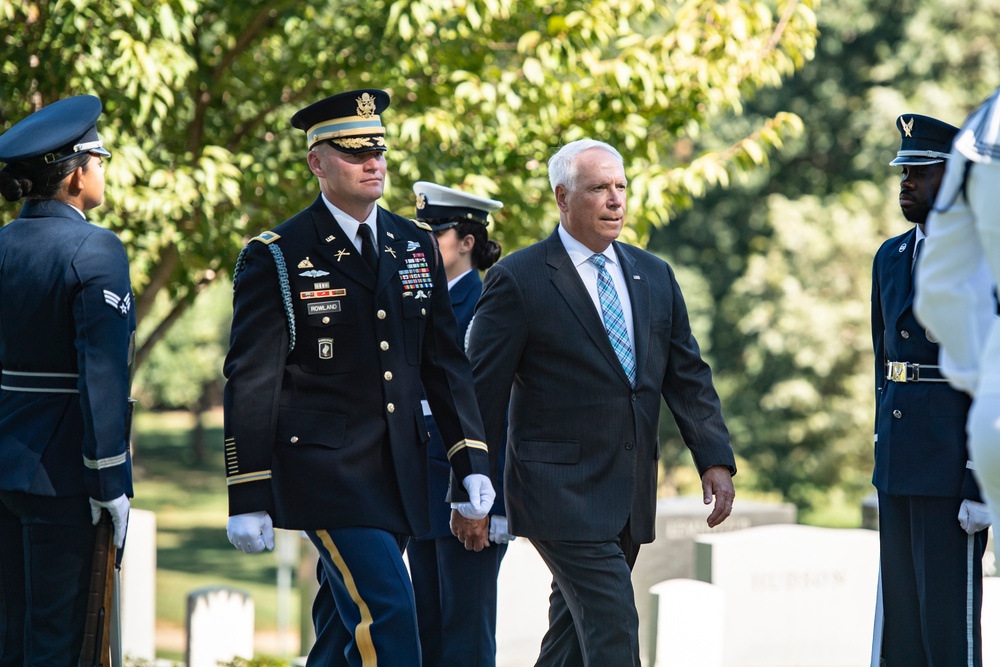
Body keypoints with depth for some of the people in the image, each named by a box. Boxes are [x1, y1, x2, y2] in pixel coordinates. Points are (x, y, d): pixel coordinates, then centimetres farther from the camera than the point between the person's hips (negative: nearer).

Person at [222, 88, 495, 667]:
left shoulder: (416, 246, 11)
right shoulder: (275, 259, -5)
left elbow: (445, 361, 14)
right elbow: (250, 384, -5)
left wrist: (471, 462, 6)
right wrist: (248, 499, -8)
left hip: (400, 475, 6)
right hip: (323, 467, -6)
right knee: (387, 616, -16)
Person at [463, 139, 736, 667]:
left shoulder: (654, 276, 12)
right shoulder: (518, 280, -6)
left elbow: (687, 376, 12)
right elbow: (482, 391, -5)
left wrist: (715, 459, 0)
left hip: (631, 496, 6)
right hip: (562, 493, -6)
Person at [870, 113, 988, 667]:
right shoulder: (891, 257, 15)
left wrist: (982, 486, -17)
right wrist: (882, 456, 17)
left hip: (952, 469, -8)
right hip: (898, 468, 8)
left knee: (947, 622, -6)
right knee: (900, 620, 10)